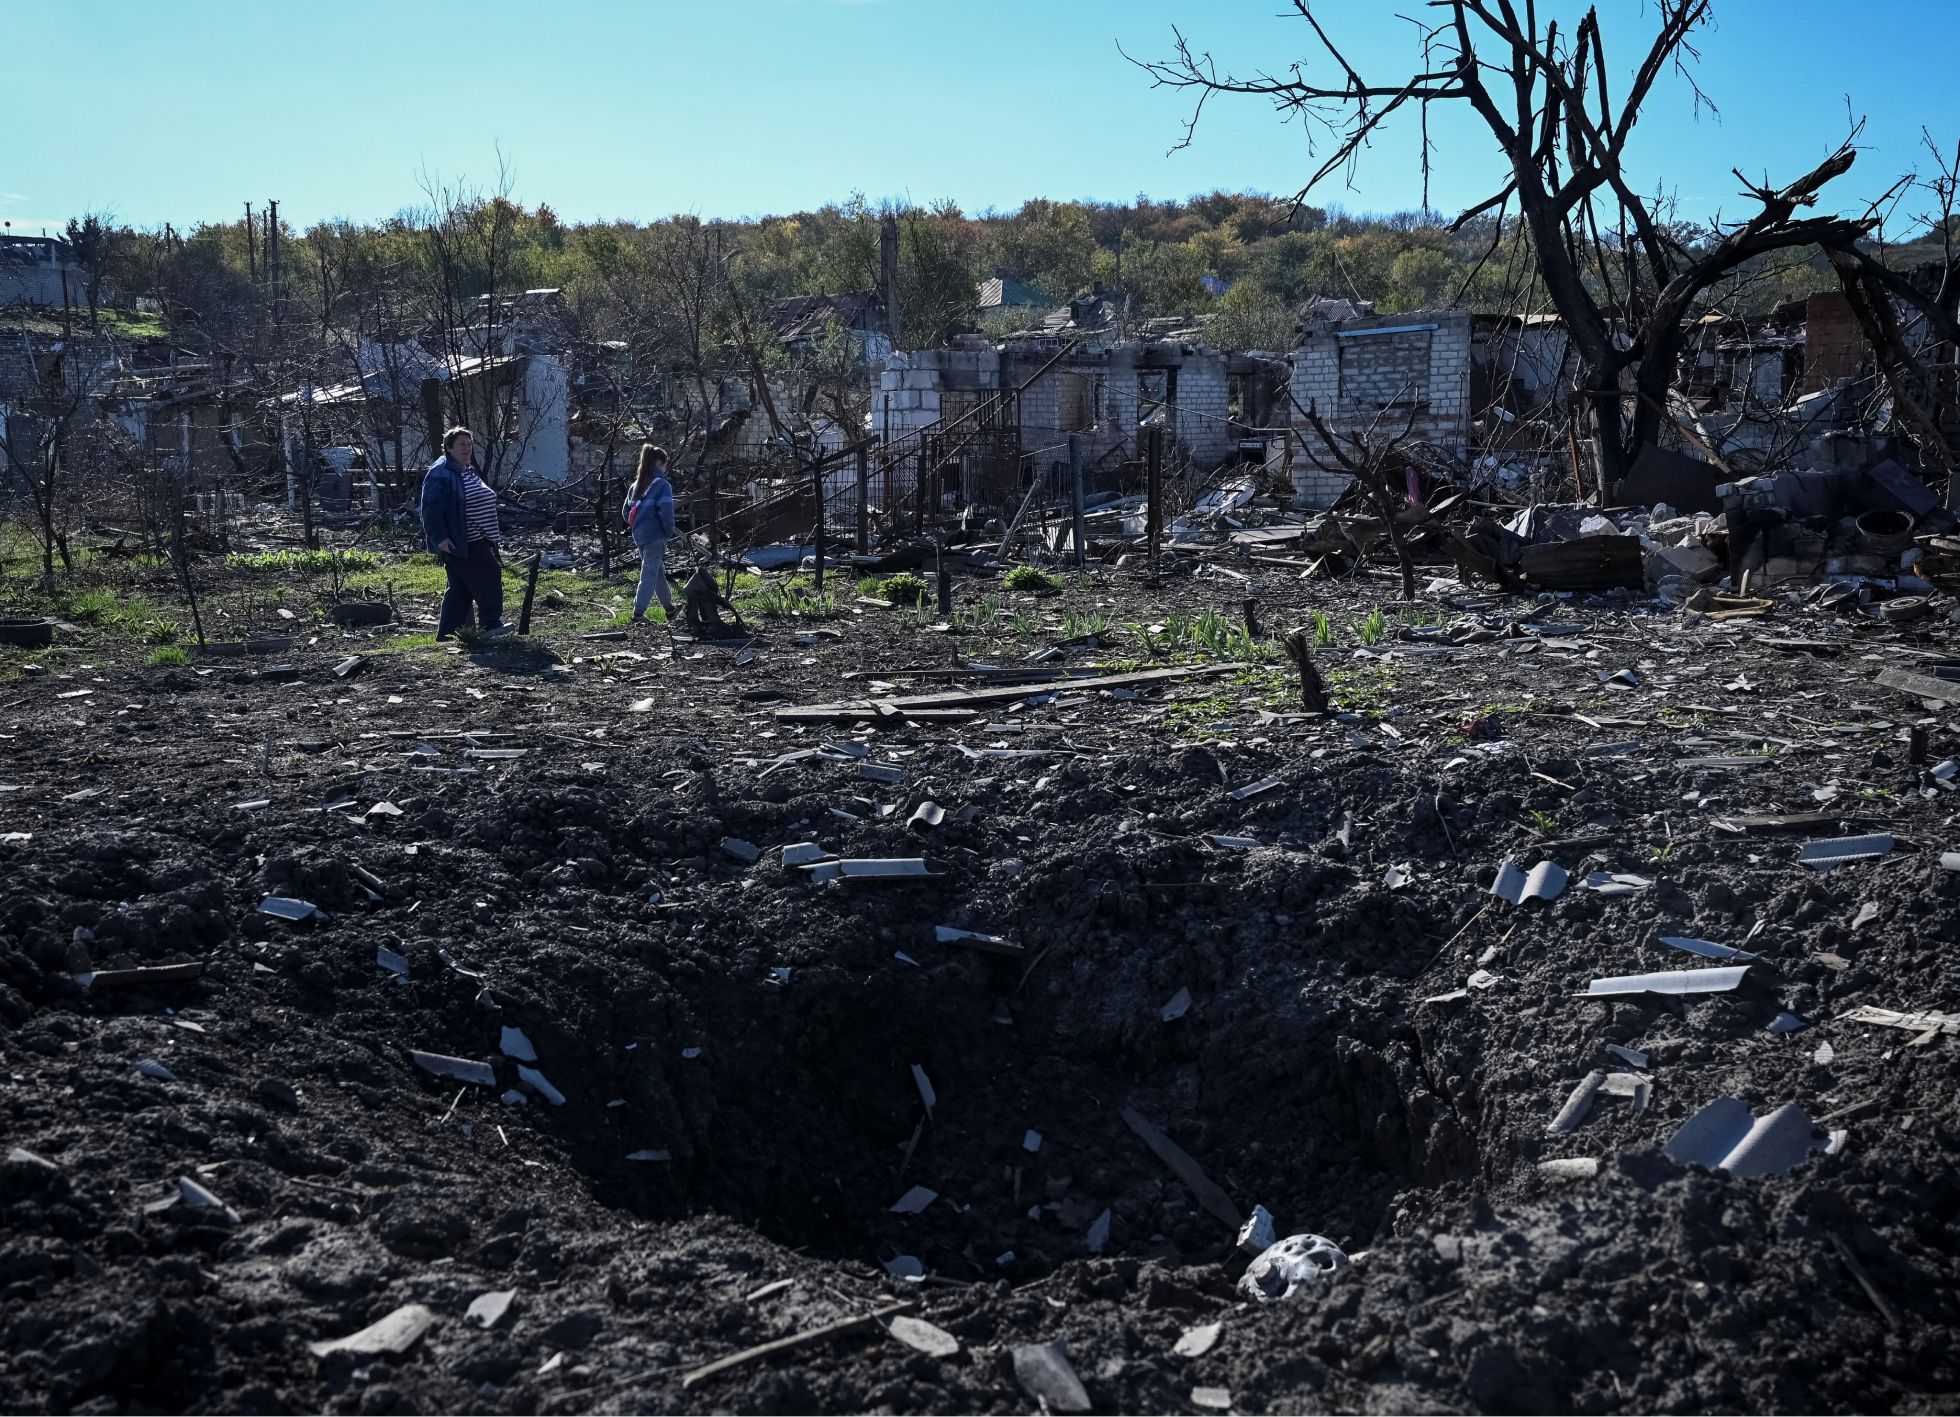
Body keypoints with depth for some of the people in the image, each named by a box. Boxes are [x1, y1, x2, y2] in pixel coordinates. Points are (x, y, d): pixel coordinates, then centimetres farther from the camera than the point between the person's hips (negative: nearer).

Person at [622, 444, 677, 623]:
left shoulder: (636, 485, 10)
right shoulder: (662, 485, -12)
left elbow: (626, 512, 13)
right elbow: (666, 511, -20)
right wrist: (669, 531, -6)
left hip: (639, 535, 8)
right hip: (655, 536, -8)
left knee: (659, 572, 20)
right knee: (650, 574, -2)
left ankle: (669, 609, 31)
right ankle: (638, 614, -4)